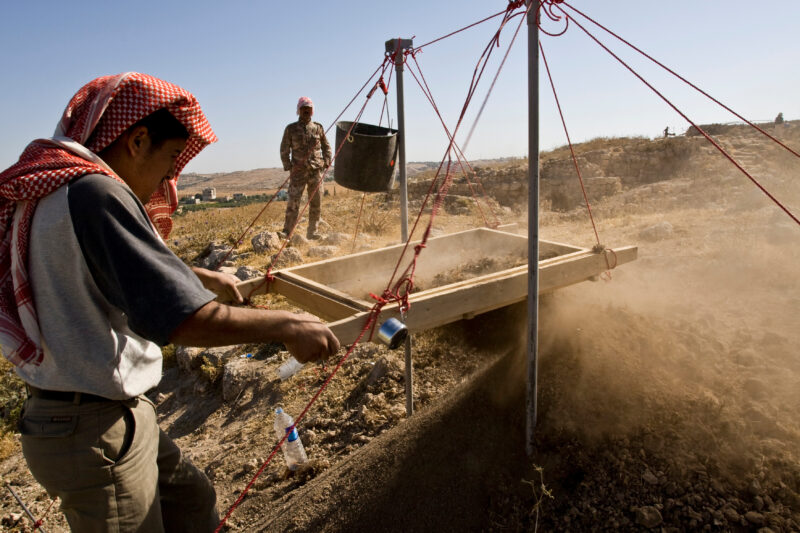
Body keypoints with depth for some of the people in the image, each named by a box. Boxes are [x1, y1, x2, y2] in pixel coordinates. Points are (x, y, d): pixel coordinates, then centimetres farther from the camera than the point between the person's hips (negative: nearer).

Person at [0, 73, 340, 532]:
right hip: (95, 435, -9)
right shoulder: (95, 193, -26)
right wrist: (286, 326, -21)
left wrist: (202, 276, 30)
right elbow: (182, 320, -32)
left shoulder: (53, 188, 7)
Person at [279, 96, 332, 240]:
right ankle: (286, 231, -4)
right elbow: (284, 150, 7)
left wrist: (326, 162, 6)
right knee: (293, 201, -10)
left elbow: (326, 147, 19)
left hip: (316, 170, 2)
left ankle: (312, 232, 11)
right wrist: (288, 167, -3)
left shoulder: (318, 128, 11)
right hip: (298, 170, -2)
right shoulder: (291, 129, 5)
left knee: (316, 203, 2)